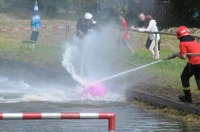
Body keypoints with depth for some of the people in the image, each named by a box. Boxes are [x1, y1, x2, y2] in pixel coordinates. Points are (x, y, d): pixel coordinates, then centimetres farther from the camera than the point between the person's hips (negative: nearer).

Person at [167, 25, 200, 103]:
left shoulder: (182, 43, -5)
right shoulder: (193, 40, 18)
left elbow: (184, 57, -8)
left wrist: (176, 54, 12)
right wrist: (174, 55, 32)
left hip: (193, 63, -6)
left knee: (184, 78, 15)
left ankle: (188, 97, 20)